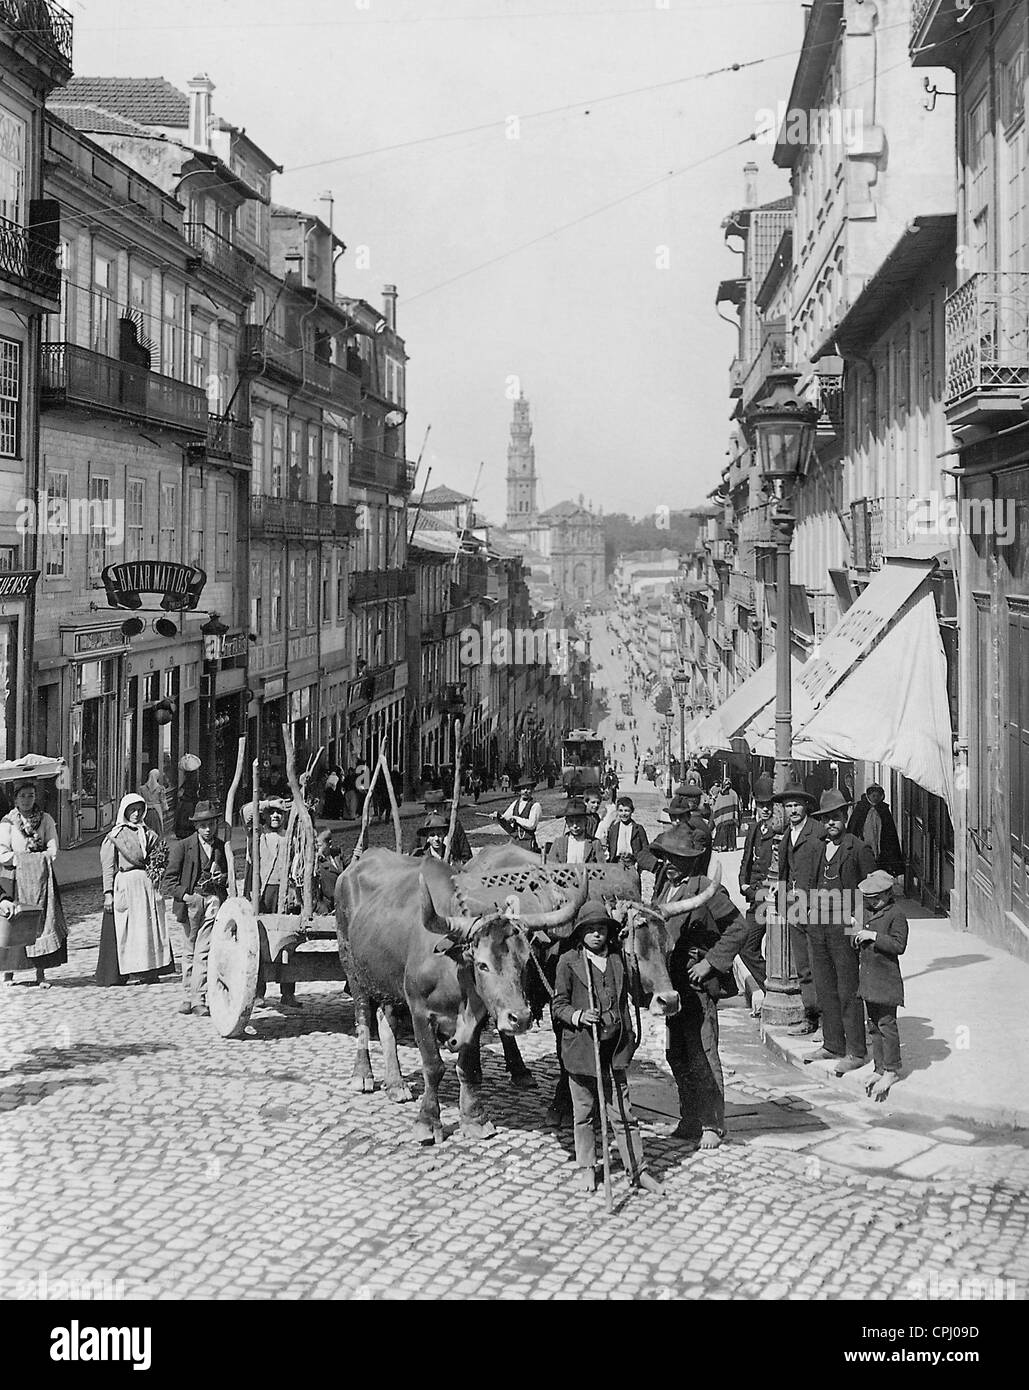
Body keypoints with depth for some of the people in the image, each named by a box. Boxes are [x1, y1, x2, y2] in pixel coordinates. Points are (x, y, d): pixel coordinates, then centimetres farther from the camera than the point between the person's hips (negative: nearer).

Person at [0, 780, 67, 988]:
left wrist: (43, 858, -11)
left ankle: (41, 973, -1)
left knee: (43, 921, -4)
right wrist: (18, 859, -12)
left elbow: (52, 847, 4)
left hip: (41, 876, 1)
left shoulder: (46, 820, 9)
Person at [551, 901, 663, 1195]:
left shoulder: (618, 961, 8)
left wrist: (628, 1037, 18)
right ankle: (586, 1168, 22)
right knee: (583, 1113, 10)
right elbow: (559, 1006, -2)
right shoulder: (568, 962, -4)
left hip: (614, 1049, 2)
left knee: (623, 1111, 3)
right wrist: (579, 1016, -20)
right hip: (580, 1047, -2)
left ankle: (638, 1169, 9)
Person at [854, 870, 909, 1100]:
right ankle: (879, 1068, 19)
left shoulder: (896, 915, -12)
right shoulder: (867, 912, 13)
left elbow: (899, 945, -21)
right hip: (868, 978, 8)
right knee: (873, 1025, 12)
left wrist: (873, 936, -23)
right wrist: (858, 938, 10)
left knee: (887, 1024, -3)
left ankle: (891, 1070, 5)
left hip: (886, 980, -8)